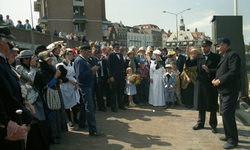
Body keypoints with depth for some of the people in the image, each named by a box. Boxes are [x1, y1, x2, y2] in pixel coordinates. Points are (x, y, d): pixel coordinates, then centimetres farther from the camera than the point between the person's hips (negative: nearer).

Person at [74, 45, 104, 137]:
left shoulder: (82, 60, 14)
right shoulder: (79, 60, -17)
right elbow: (80, 76, -26)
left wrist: (92, 71, 2)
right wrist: (91, 70, -25)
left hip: (87, 86, 11)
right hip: (85, 87, -11)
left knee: (85, 106, 20)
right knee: (89, 108, -8)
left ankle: (82, 124, 35)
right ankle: (93, 130, -4)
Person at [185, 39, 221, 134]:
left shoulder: (216, 57, -1)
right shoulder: (198, 57, 8)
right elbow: (188, 65, 1)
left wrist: (209, 70, -18)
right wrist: (188, 56, -14)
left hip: (211, 84, -3)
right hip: (200, 84, 3)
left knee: (212, 106, 5)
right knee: (200, 105, 12)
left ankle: (213, 124, 19)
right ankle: (200, 123, 25)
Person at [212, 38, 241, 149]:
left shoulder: (233, 55, -12)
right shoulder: (224, 56, 20)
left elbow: (234, 72, -23)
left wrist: (219, 81, -19)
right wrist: (215, 79, 5)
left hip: (230, 90, -10)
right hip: (223, 90, 10)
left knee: (227, 114, -10)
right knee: (225, 114, 17)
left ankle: (233, 140, 1)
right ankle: (228, 135, 29)